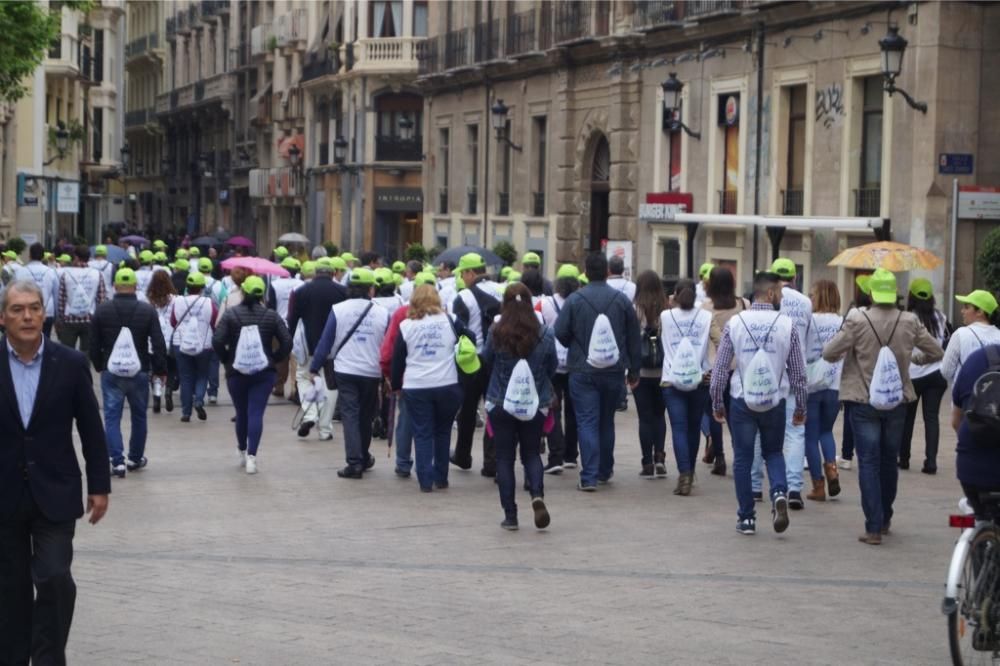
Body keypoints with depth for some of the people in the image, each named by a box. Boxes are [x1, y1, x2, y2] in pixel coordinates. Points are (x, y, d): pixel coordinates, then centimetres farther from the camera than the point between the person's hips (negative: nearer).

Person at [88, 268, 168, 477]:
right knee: (139, 416, 15)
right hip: (139, 372, 0)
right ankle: (135, 459, 25)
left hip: (111, 372, 0)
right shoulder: (147, 311, -5)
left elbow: (94, 345, 3)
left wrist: (99, 366, 18)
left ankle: (117, 461, -8)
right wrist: (160, 369, 6)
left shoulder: (102, 311, -2)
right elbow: (158, 344, -5)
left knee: (112, 417, 3)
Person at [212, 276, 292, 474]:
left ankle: (242, 452, 30)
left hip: (236, 373, 0)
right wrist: (274, 359, 8)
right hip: (264, 373, 0)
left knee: (241, 413, 16)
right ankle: (251, 456, -16)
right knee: (256, 414, -5)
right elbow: (287, 342, -4)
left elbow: (217, 341, -12)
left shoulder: (231, 314, -4)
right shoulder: (271, 315, -1)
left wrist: (227, 359, 3)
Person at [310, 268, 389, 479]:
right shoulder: (382, 313, -2)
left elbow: (326, 341, -4)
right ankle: (363, 458, 30)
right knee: (365, 416, 17)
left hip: (345, 371, -1)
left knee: (350, 415, -1)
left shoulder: (338, 310, -4)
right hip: (372, 372, 1)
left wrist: (315, 367, 4)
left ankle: (355, 462, -11)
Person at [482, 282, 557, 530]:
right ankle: (537, 494, -11)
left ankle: (510, 515, 6)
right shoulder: (544, 334, -9)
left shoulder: (496, 333, -12)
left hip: (501, 405, -1)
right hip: (535, 405, 1)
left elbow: (486, 359, 6)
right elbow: (552, 366, 4)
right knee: (532, 454, 16)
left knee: (504, 458, 9)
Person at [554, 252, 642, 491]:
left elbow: (560, 332, -8)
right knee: (607, 422, 18)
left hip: (582, 371, -3)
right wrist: (633, 370, 13)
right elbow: (634, 339, 4)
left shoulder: (574, 300, -8)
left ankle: (589, 477, -9)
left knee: (587, 422, -2)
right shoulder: (622, 300, -1)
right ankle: (604, 470, 30)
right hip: (613, 372, 3)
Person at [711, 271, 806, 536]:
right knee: (773, 452, 19)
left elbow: (720, 367, -3)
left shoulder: (735, 323, -4)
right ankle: (779, 493, -8)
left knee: (743, 457, 10)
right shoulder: (787, 325, -6)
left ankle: (746, 517, 12)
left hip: (742, 401, 0)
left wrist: (717, 403, 7)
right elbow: (798, 371, -2)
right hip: (775, 402, 0)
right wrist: (800, 407, 9)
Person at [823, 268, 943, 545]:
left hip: (864, 402, -3)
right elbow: (937, 353, 5)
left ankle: (874, 527, -7)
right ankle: (885, 519, 30)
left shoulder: (857, 321, -15)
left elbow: (829, 353, -13)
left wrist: (848, 352, 9)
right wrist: (915, 359, 25)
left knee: (869, 464, 0)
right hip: (897, 401, 3)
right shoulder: (910, 322, -5)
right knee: (889, 462, 18)